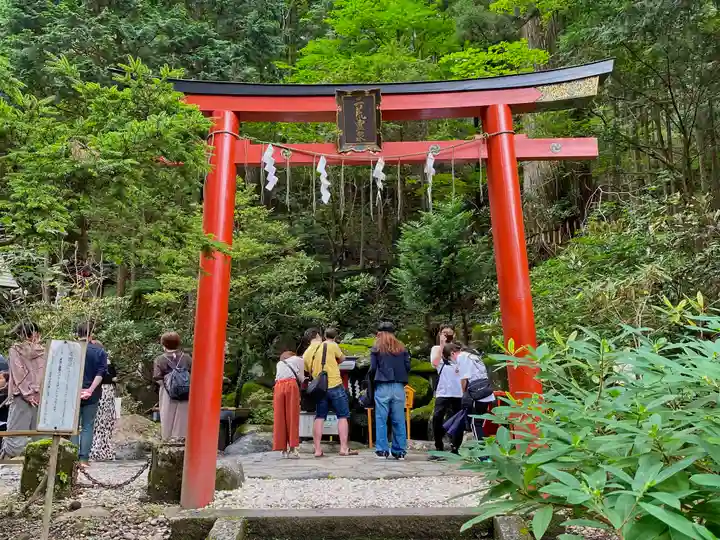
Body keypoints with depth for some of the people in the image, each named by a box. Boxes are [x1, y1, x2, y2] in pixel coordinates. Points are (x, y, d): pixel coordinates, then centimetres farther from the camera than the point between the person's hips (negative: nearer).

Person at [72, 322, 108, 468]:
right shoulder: (99, 351, -2)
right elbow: (101, 373, -11)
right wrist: (91, 390, -13)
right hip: (92, 396, 0)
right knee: (88, 427, 6)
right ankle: (84, 459, 3)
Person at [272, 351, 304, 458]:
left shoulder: (279, 363, 33)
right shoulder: (299, 359, 21)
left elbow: (279, 376, 21)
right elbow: (301, 378, 14)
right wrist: (304, 384, 35)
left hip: (278, 386, 3)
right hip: (291, 384, -3)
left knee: (280, 418, 4)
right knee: (292, 417, -2)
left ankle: (284, 449, 3)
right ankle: (292, 449, -7)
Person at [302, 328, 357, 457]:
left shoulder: (306, 354, 6)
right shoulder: (330, 345, -4)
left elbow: (309, 372, 12)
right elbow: (342, 358, 11)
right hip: (335, 386, -4)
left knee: (319, 419, 9)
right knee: (343, 417, 4)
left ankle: (318, 450, 8)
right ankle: (344, 448, 1)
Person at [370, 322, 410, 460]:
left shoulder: (376, 348, 0)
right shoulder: (402, 348, 8)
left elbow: (373, 368, -4)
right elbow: (408, 367, 4)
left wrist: (372, 376, 16)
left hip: (382, 387, -2)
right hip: (399, 387, 3)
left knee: (381, 420, 4)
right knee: (399, 420, 8)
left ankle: (382, 450, 5)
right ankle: (400, 451, 12)